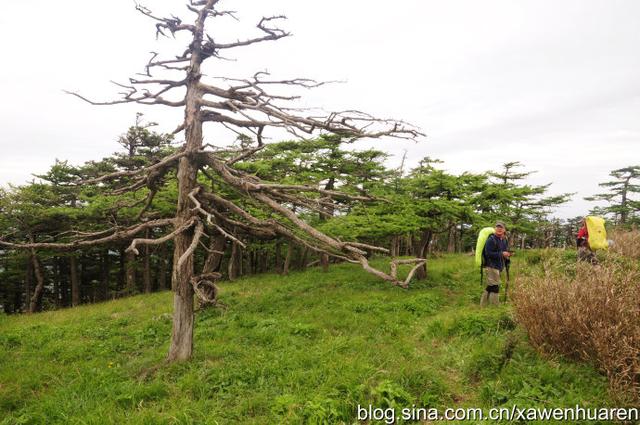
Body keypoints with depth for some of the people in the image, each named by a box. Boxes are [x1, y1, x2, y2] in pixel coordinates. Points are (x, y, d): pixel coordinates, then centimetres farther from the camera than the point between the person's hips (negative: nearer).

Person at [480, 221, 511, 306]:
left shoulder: (505, 240, 13)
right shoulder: (491, 239, -15)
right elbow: (488, 253, -22)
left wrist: (507, 254, 6)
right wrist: (501, 254, -23)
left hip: (499, 266, 9)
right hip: (491, 266, -9)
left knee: (490, 286, 15)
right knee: (495, 287, -8)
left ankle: (483, 305, 24)